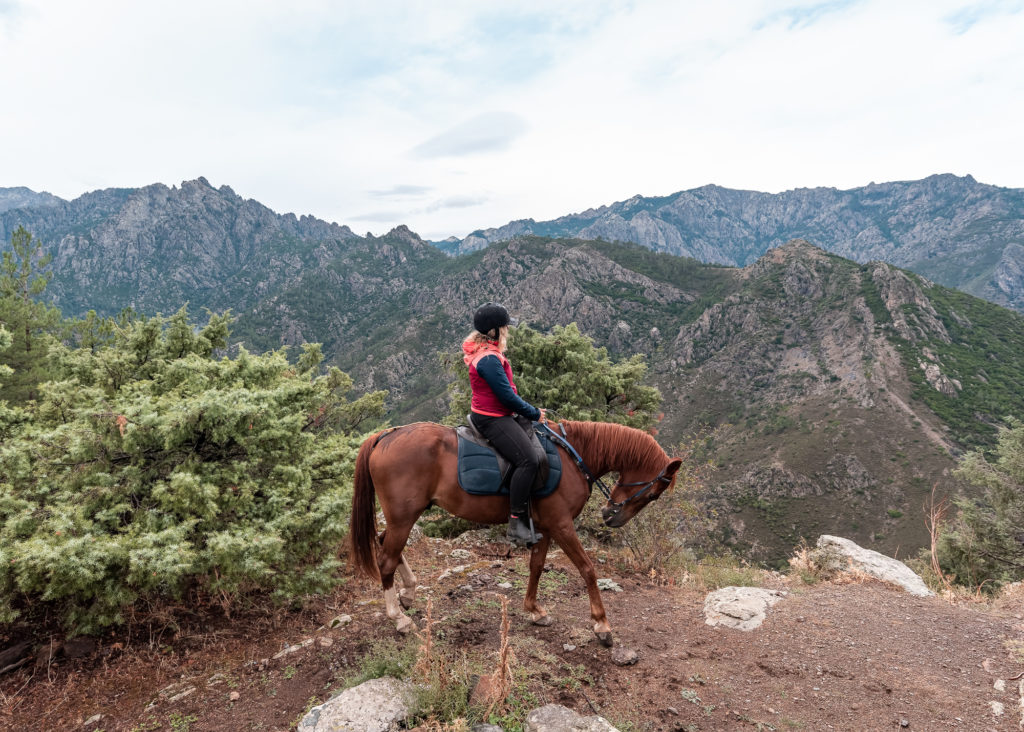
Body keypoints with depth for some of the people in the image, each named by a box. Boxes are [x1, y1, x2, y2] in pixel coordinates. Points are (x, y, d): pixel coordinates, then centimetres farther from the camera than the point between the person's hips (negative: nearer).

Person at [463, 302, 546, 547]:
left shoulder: (486, 354, 14)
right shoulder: (489, 359, -20)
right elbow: (507, 396, -21)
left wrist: (532, 411, 14)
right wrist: (534, 413, -7)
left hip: (497, 416, 12)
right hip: (492, 419, -12)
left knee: (538, 449, 16)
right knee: (528, 460, -23)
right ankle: (516, 524, -19)